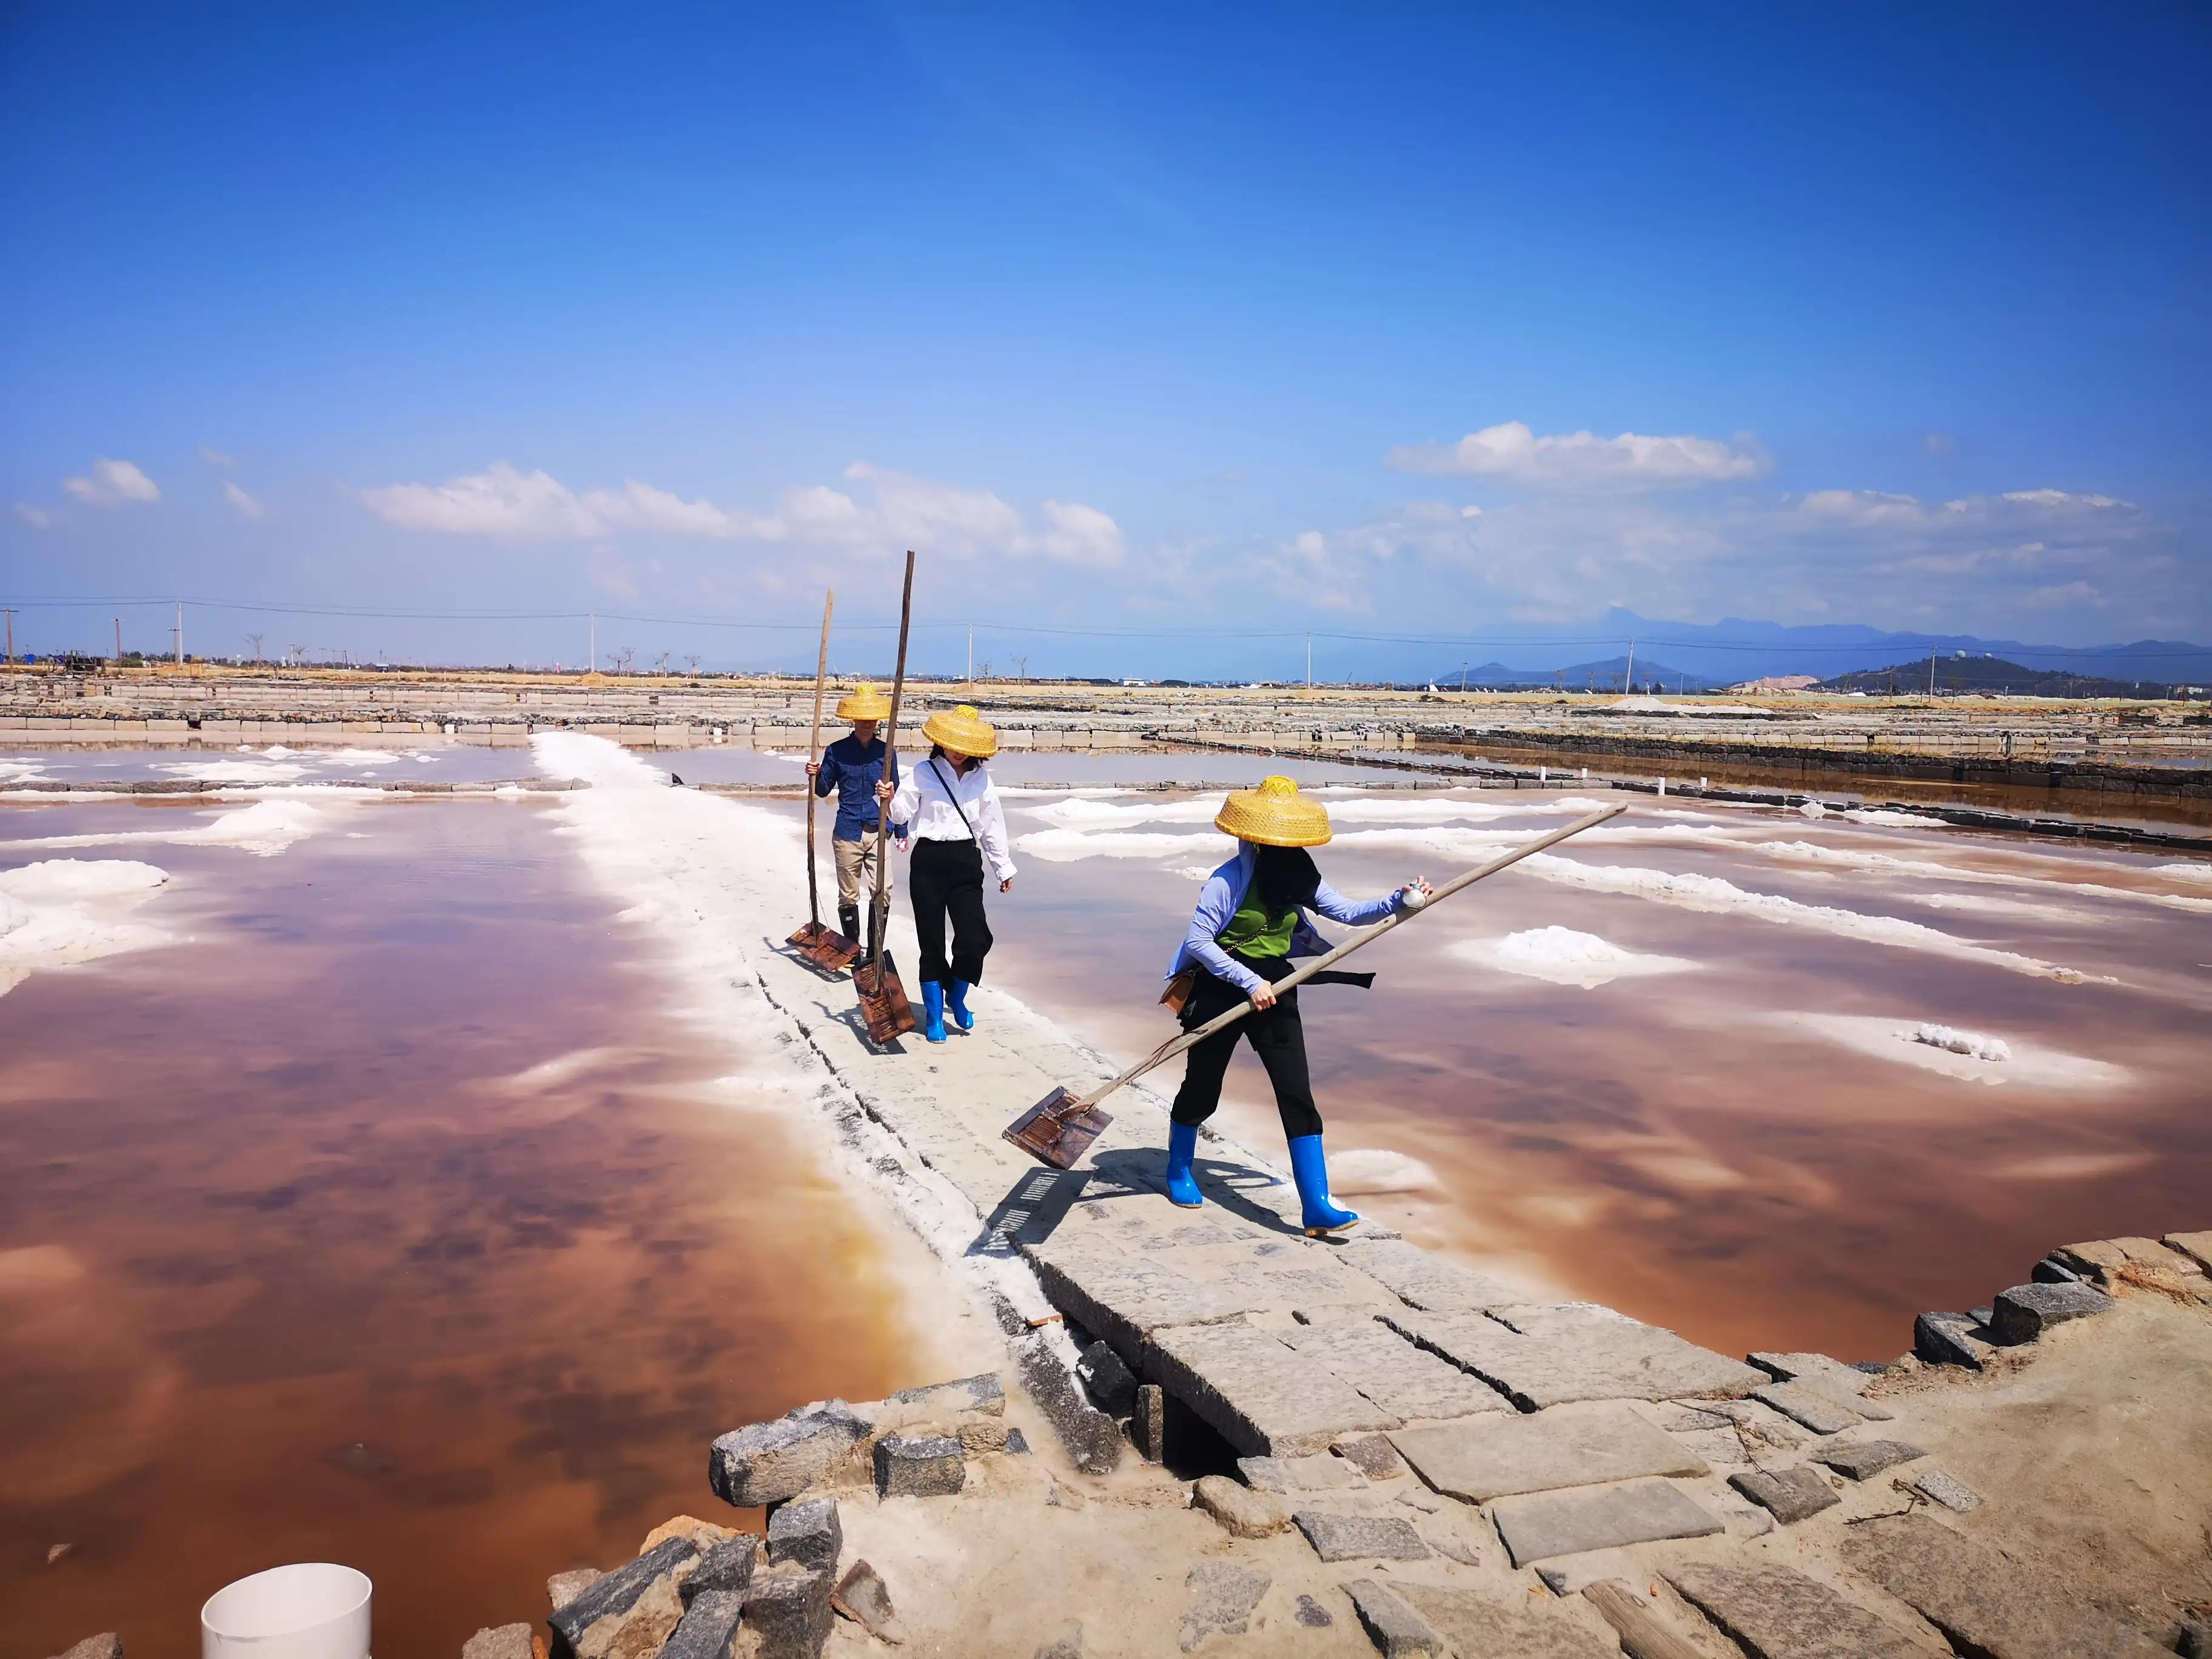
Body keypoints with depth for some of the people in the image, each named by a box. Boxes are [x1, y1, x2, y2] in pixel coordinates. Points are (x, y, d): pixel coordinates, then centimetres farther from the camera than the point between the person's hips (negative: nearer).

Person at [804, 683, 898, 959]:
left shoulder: (885, 752, 6)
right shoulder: (837, 751, 2)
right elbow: (824, 789, 11)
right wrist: (815, 775, -9)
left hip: (878, 832, 0)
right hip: (847, 833, 0)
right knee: (849, 896, 7)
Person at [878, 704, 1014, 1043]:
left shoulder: (982, 779, 8)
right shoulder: (924, 773, 0)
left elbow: (993, 826, 14)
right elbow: (903, 813, -5)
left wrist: (1004, 868, 18)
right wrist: (890, 799, -26)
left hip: (967, 862, 2)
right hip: (930, 861, -2)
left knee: (975, 939, -8)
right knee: (932, 941, 3)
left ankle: (957, 997, 21)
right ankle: (934, 1015, 17)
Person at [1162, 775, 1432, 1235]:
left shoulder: (1297, 876, 2)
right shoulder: (1228, 880, -16)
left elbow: (1347, 912, 1)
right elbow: (1198, 941, -18)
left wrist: (1398, 902, -14)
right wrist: (1249, 982, -22)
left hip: (1273, 991, 5)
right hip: (1221, 991, -5)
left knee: (1297, 1093, -4)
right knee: (1202, 1087, 10)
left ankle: (1316, 1206, -3)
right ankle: (1178, 1172, 37)